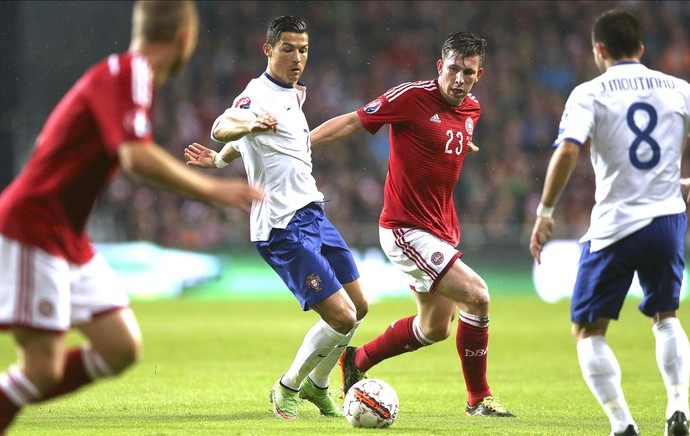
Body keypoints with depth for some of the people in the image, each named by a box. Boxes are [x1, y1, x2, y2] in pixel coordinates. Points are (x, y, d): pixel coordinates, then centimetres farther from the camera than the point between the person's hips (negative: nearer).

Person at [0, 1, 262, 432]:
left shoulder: (129, 73, 13)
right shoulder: (127, 73, -17)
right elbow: (137, 157, -32)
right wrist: (213, 190, -28)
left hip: (71, 242, 10)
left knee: (122, 349, 3)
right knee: (43, 367, -12)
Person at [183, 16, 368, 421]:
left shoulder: (296, 94, 14)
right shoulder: (258, 95, -14)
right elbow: (221, 129, -35)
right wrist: (247, 126, -55)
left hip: (313, 214, 9)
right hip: (282, 228, -9)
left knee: (359, 307, 13)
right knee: (342, 317, -14)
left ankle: (316, 386, 32)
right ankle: (288, 388, 7)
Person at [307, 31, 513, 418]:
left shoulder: (472, 110, 6)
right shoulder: (412, 97, -17)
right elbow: (352, 123, -12)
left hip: (441, 231, 9)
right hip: (407, 229, -9)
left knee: (436, 328, 18)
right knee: (477, 296, -18)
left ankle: (358, 360, 37)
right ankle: (479, 398, -4)